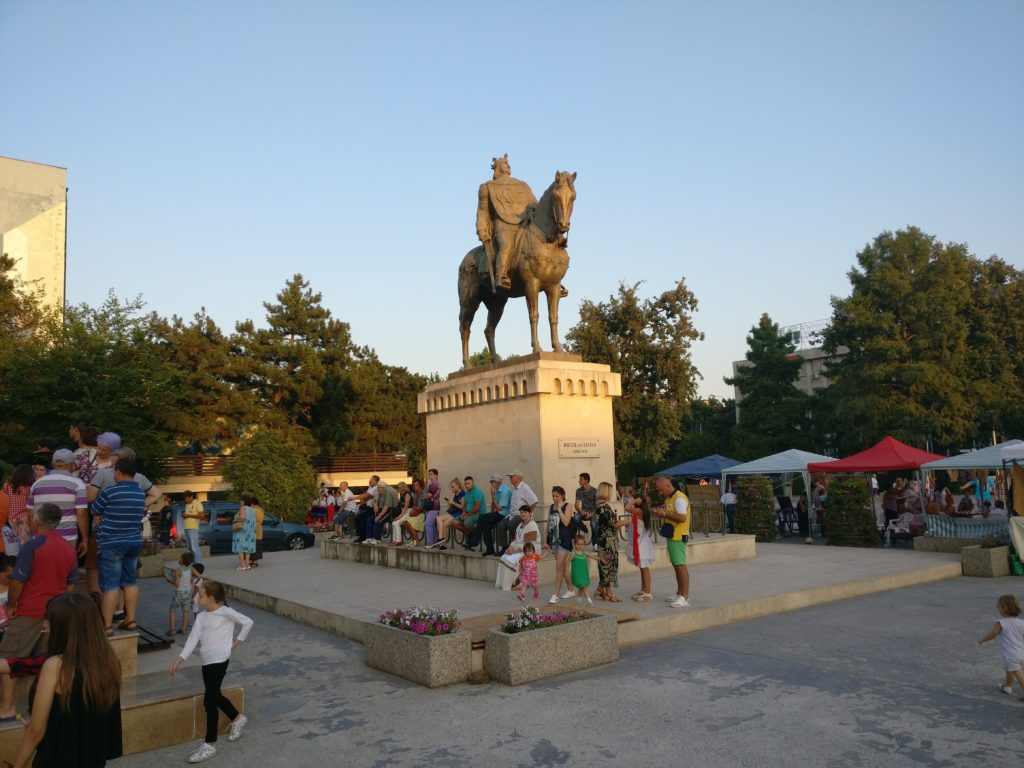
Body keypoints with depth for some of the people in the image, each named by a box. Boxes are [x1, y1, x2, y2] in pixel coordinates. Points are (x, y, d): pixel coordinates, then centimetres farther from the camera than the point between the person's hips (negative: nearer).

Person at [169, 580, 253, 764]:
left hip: (218, 661, -8)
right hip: (207, 662, 8)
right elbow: (192, 640, 2)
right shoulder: (201, 616, 8)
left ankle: (209, 745, 1)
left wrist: (236, 642, -3)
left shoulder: (225, 612, -12)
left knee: (209, 701, -7)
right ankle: (238, 718, 42)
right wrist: (178, 661, -7)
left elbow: (248, 623, -6)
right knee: (215, 697, 18)